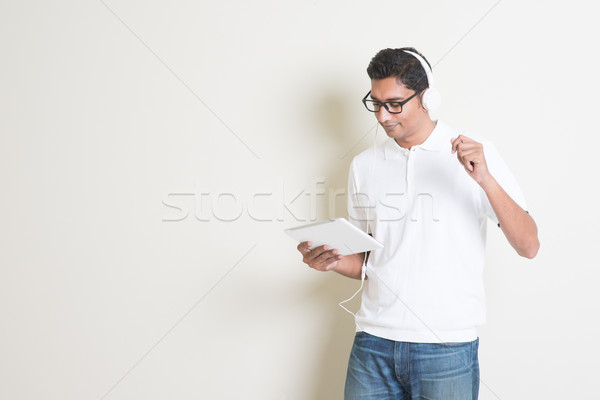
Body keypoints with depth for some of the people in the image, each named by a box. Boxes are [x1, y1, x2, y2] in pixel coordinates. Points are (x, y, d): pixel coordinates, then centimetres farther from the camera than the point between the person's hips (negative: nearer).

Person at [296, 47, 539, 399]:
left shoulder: (477, 154, -3)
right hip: (374, 342, 3)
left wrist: (484, 178, -21)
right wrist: (332, 260, -5)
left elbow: (529, 246, -9)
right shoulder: (364, 166, 8)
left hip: (447, 347, -3)